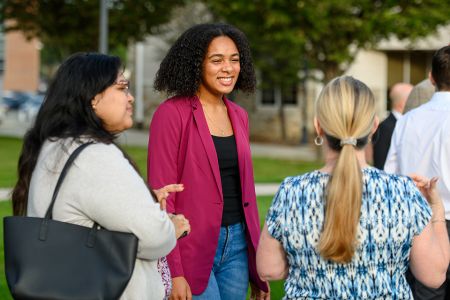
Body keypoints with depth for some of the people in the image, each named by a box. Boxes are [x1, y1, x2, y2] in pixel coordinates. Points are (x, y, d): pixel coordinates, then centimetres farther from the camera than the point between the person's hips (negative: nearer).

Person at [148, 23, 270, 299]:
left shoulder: (239, 116, 10)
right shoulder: (172, 113, -9)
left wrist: (257, 264, 15)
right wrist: (173, 273, -17)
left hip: (236, 245, 6)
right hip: (191, 247, -6)